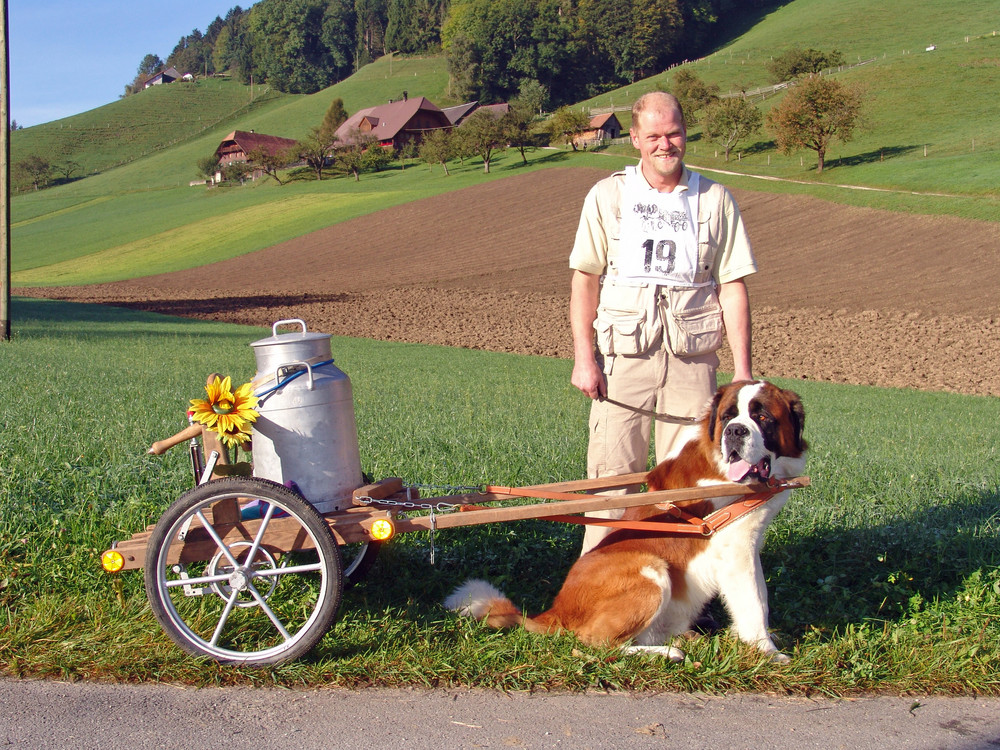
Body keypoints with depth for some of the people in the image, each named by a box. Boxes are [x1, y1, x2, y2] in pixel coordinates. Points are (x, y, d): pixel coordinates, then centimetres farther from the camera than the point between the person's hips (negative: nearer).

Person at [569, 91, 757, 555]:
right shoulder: (608, 196, 7)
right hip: (623, 355, -1)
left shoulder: (715, 200, 8)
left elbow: (732, 287, 7)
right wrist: (583, 357, -4)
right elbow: (585, 279, 5)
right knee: (612, 474, -3)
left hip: (692, 358, 1)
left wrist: (742, 369, 2)